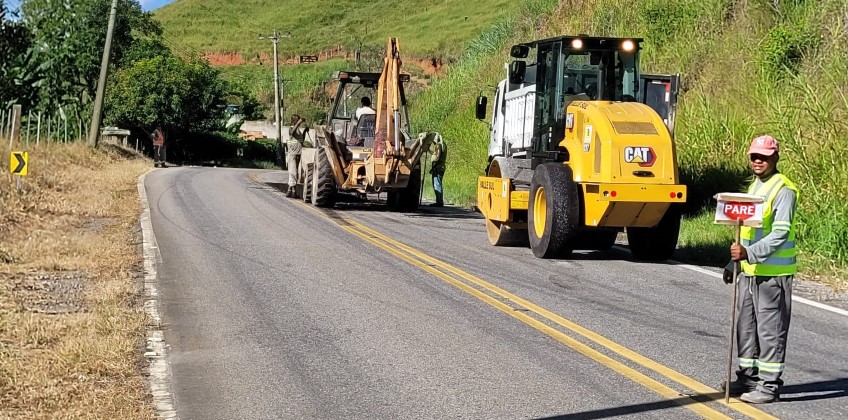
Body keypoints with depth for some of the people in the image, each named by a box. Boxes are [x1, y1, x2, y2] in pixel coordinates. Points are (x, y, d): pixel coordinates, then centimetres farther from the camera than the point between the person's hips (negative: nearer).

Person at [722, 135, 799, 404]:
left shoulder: (784, 190, -13)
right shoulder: (754, 187, 16)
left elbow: (780, 234, -21)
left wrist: (749, 253, -29)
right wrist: (735, 261, 20)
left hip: (773, 272, -9)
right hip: (749, 270, 9)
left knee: (770, 330, -3)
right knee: (746, 327, 15)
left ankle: (770, 385, 4)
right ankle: (749, 377, 26)